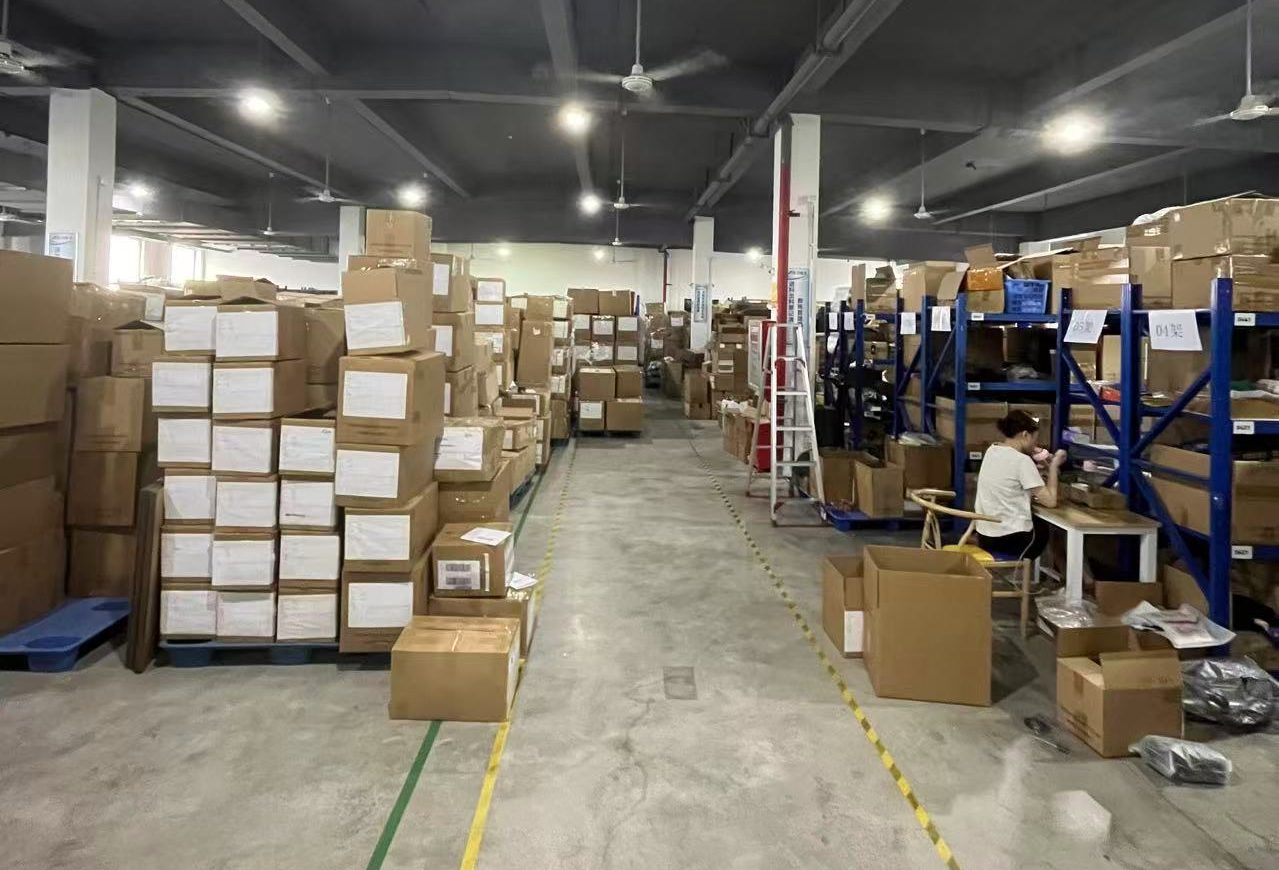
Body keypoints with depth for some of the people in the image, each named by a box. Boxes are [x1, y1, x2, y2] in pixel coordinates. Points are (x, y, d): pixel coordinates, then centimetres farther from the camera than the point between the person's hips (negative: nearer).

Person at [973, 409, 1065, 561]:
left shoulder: (991, 451, 4)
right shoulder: (1022, 461, -17)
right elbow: (1050, 501, -13)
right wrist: (1054, 466, -4)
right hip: (1011, 539, -7)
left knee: (1039, 520, 30)